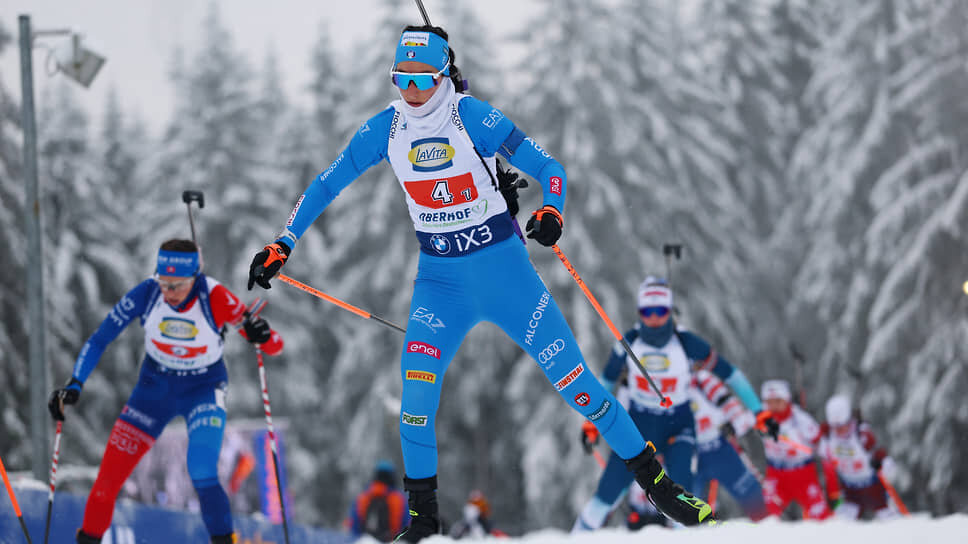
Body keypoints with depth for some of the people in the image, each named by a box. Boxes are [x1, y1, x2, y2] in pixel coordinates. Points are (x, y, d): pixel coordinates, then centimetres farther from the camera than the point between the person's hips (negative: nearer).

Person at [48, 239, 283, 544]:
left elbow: (275, 347, -23)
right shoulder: (145, 294, -21)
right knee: (110, 476, -4)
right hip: (155, 387, 2)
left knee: (202, 475, -24)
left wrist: (262, 336, -46)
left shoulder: (215, 299, -26)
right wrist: (74, 385, -20)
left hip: (204, 390, -2)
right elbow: (99, 339, -11)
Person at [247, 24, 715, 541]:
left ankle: (653, 477, 6)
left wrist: (551, 212, -33)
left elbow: (549, 169, -13)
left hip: (502, 265, -3)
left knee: (571, 376, -5)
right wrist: (282, 246, -2)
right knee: (416, 384, -14)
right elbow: (325, 186, 5)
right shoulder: (385, 129, -3)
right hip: (439, 276, 3)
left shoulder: (473, 117, -14)